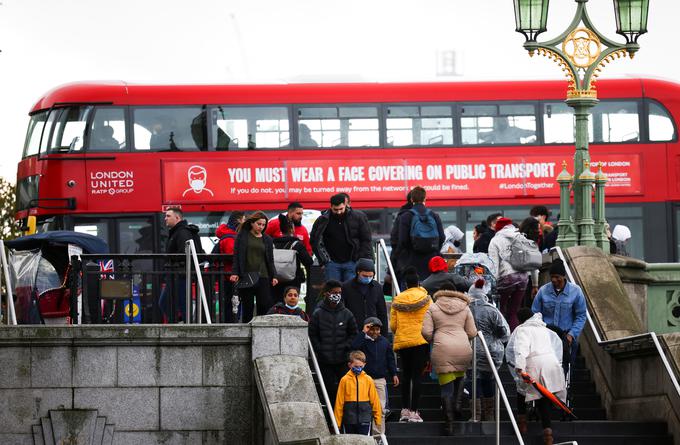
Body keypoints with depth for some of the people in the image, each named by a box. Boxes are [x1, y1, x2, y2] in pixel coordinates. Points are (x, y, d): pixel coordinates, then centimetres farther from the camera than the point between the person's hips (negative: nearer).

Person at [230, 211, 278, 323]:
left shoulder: (267, 239, 13)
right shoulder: (242, 235, 7)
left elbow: (270, 259, 14)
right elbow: (237, 255, 3)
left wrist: (273, 276, 2)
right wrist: (235, 273, -8)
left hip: (263, 276, 2)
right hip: (246, 276, -2)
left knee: (265, 305, -10)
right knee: (248, 307, 1)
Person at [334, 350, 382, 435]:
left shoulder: (368, 380, 2)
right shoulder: (345, 380, 0)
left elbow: (374, 400, 6)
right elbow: (339, 402, 2)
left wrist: (378, 418, 6)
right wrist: (337, 421, 1)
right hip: (349, 420, 1)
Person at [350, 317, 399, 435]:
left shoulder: (384, 342, 10)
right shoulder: (363, 341, -1)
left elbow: (390, 359, 17)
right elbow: (354, 346, -23)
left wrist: (394, 374, 13)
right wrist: (363, 332, -18)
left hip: (380, 379, 3)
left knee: (381, 408, 3)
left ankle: (380, 433, 8)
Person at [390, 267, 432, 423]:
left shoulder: (397, 300, 3)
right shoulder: (426, 299, -3)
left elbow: (392, 325, 3)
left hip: (402, 341, 3)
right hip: (421, 340, -3)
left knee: (406, 375, 14)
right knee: (417, 375, -2)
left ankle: (405, 410, 13)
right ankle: (413, 411, -7)